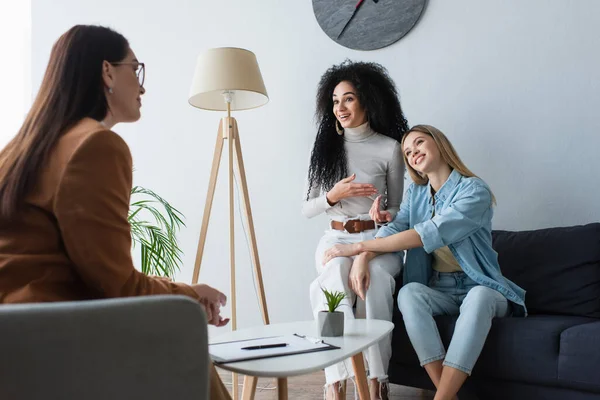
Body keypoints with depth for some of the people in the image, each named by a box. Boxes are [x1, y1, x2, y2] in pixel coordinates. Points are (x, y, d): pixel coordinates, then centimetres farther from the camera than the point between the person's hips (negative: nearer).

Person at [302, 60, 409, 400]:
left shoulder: (389, 148, 3)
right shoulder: (326, 146, 9)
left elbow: (396, 209, 10)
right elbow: (307, 208, 9)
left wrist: (385, 216, -14)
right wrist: (333, 195, -11)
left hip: (378, 239, -1)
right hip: (336, 239, 1)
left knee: (375, 278, -36)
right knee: (337, 275, -34)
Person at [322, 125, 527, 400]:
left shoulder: (474, 191, -10)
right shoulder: (416, 193, 11)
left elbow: (428, 234, -22)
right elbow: (394, 229, -5)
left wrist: (358, 246, -23)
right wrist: (363, 257, -28)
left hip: (481, 287, -4)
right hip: (440, 290, 4)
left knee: (479, 296, -38)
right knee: (409, 292, -29)